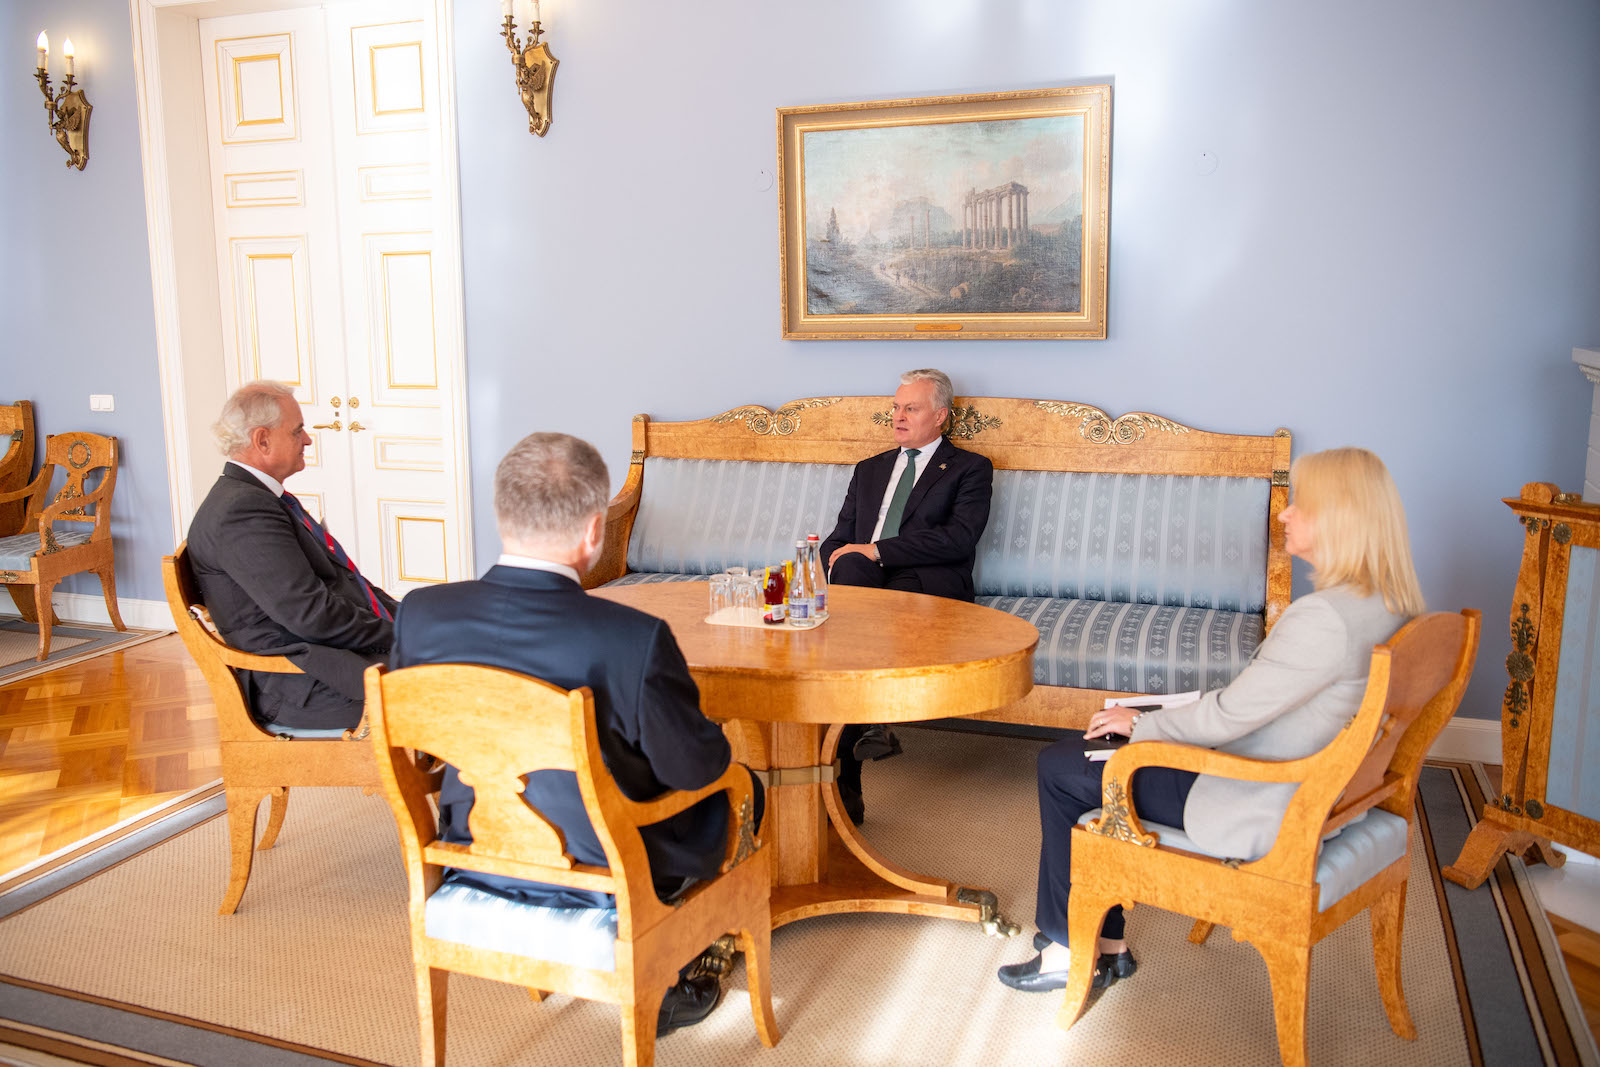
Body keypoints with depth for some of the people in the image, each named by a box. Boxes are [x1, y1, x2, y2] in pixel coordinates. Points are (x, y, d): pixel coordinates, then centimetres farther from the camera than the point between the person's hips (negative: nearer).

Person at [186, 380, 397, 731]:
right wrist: (394, 634, -13)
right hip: (304, 687, -10)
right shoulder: (240, 511, -17)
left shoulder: (262, 498, 17)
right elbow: (311, 615, -22)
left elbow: (338, 575, 20)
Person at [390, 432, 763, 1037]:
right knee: (740, 790, 20)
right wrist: (714, 740, 5)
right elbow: (694, 767, -18)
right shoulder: (635, 639, -31)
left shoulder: (421, 614, -15)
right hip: (601, 879, -5)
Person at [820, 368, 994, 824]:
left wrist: (877, 550, -11)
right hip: (865, 582, 4)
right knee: (849, 566, -33)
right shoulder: (869, 470, 30)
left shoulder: (969, 469, 13)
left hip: (928, 587, -4)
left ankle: (842, 779, -30)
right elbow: (840, 538, 23)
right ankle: (867, 729, -33)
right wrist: (837, 558, -3)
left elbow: (959, 537, -5)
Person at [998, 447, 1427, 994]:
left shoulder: (1324, 616, -29)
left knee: (1060, 768, 2)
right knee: (1094, 750, 16)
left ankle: (1069, 948, 19)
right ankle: (1107, 944, 22)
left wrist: (1141, 722, -7)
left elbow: (1230, 716, -24)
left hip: (1260, 815, -10)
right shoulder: (1388, 604, 2)